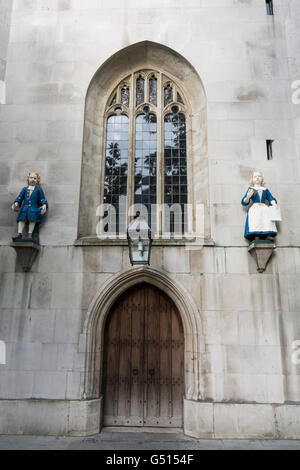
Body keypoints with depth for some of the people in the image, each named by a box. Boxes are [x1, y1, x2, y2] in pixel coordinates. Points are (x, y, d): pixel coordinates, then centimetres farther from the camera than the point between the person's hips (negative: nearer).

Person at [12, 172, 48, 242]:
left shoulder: (39, 189, 15)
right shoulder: (25, 189, 22)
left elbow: (42, 199, 8)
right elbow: (20, 197, 16)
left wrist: (44, 205, -12)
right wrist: (16, 203, -2)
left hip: (34, 208, -2)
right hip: (25, 207, 2)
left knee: (32, 215, -32)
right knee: (22, 217, -26)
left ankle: (30, 235, -33)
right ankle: (19, 234, -31)